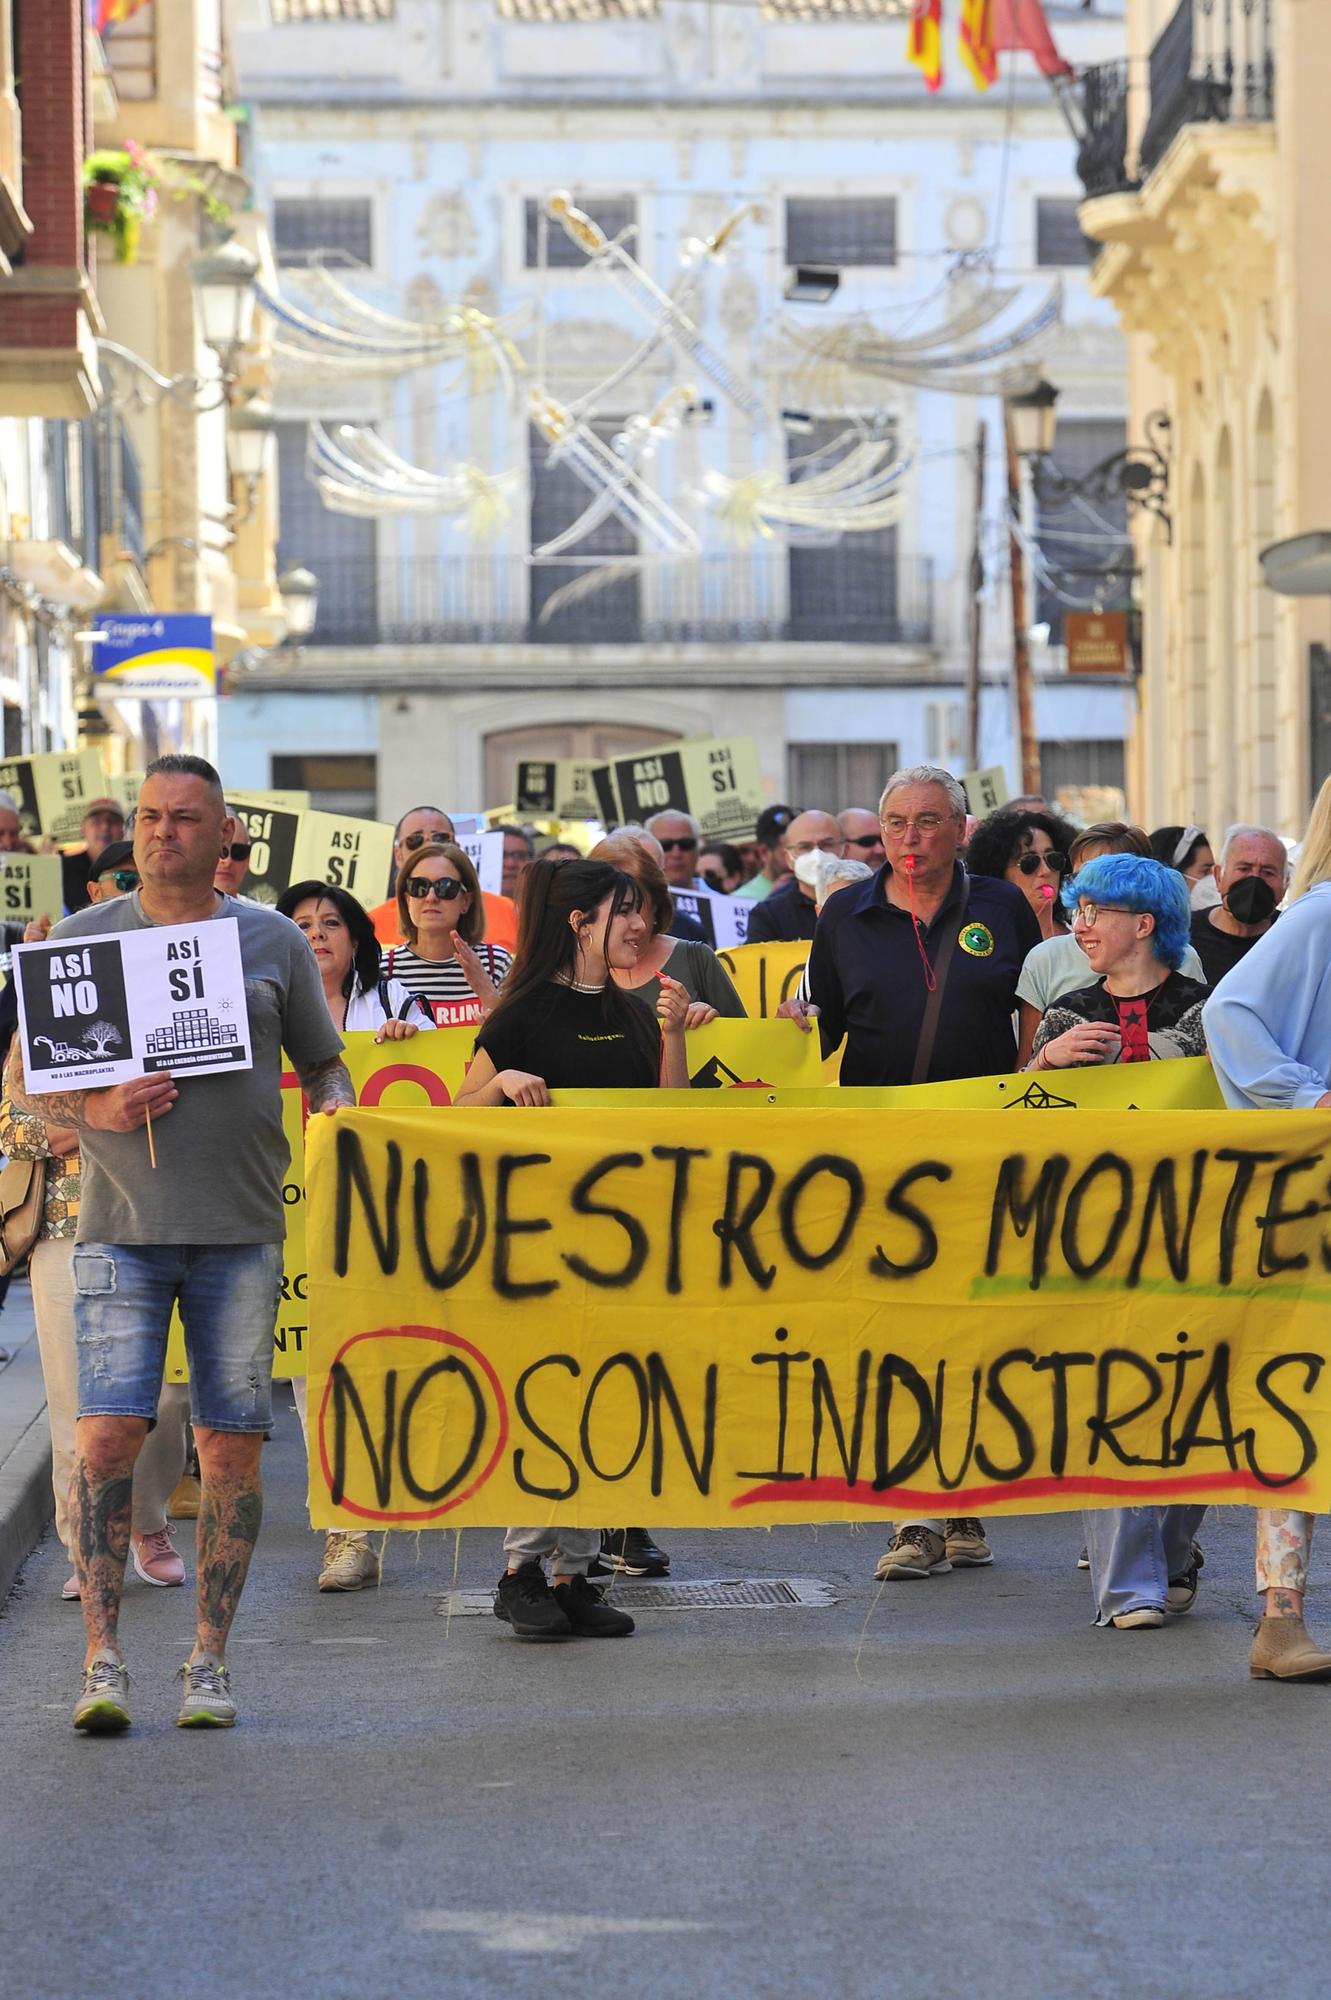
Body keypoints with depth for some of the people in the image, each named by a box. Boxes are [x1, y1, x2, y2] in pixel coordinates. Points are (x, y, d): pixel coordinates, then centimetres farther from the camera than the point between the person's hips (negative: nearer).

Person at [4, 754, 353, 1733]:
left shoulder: (273, 942, 10)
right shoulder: (83, 939, 8)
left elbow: (324, 1067, 17)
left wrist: (336, 1118, -6)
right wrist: (95, 1109, -10)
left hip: (243, 1229, 1)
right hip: (121, 1228, -1)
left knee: (233, 1445, 0)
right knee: (108, 1431, -12)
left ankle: (210, 1662, 9)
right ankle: (104, 1660, -6)